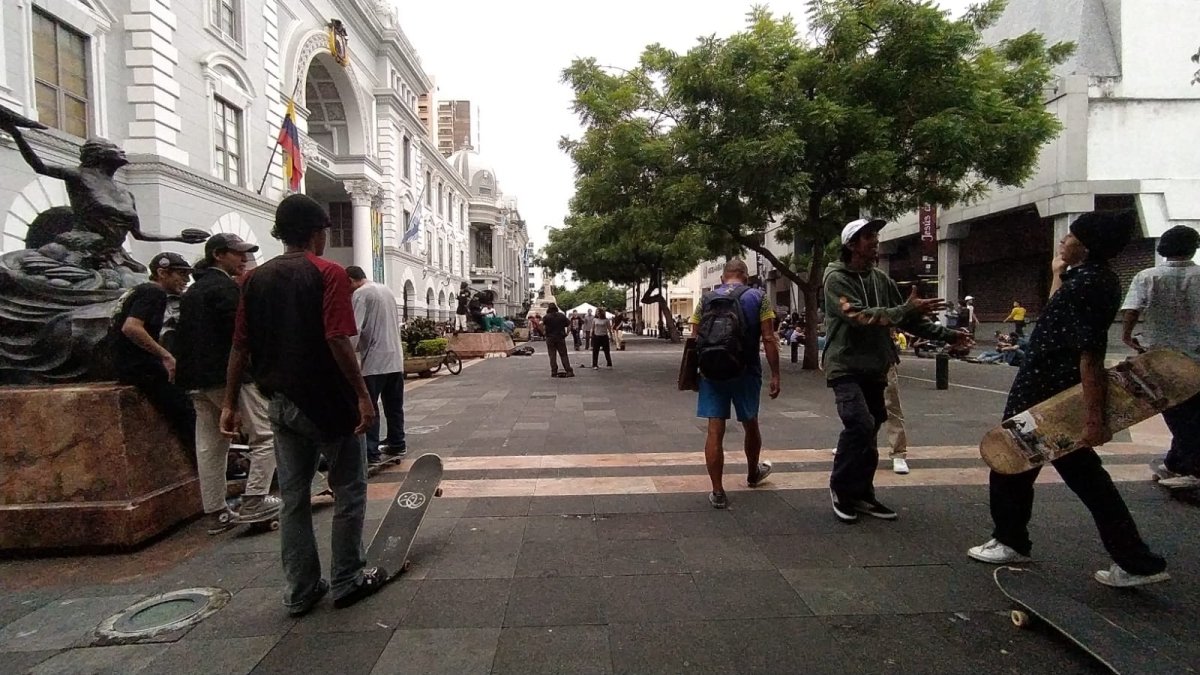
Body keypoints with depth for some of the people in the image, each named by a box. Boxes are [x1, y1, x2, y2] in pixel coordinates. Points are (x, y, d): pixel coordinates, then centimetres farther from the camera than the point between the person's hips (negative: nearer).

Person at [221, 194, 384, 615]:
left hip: (281, 403, 6)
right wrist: (362, 395, -17)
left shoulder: (255, 278, 7)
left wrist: (230, 402, 11)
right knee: (348, 491, 10)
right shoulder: (328, 273, -10)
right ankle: (347, 580, 20)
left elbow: (240, 347, 6)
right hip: (327, 401, -6)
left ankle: (300, 591, 23)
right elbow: (337, 341, -20)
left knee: (293, 497, 14)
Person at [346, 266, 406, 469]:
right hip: (395, 358, 8)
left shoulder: (360, 294, -7)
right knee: (394, 405, 15)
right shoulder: (387, 290, 16)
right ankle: (397, 444, 24)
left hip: (375, 360, -8)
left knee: (368, 408, -3)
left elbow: (355, 328, -16)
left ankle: (371, 454, -4)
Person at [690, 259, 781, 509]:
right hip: (746, 372, -1)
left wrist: (695, 371, 14)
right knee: (750, 425, 20)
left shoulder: (705, 300, 8)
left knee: (715, 430, 3)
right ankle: (753, 474, 43)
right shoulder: (758, 297, 2)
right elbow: (768, 339, -5)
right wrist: (775, 375, -2)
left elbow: (695, 340, 5)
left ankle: (718, 492, 5)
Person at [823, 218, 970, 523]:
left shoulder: (881, 279, 10)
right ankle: (840, 488, 0)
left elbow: (908, 319, 14)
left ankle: (862, 494, 25)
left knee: (869, 432, 11)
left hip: (875, 369, 7)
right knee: (860, 424, -20)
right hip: (846, 367, -7)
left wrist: (947, 334, 7)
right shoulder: (836, 278, -10)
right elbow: (859, 316, -23)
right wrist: (905, 309, -26)